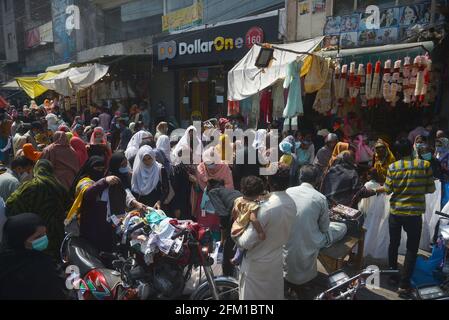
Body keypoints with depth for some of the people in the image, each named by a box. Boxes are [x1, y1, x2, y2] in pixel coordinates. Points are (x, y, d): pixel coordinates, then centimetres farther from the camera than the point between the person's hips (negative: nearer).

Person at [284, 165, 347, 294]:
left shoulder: (288, 191, -4)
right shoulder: (320, 198, -12)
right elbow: (324, 228, -2)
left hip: (287, 243, 5)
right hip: (308, 244, -4)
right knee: (342, 227, 14)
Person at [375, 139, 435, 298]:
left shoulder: (393, 167, -7)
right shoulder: (425, 164, -8)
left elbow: (388, 189, -3)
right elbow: (431, 189, -3)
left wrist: (379, 189, 18)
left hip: (395, 212, 2)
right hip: (414, 213, -1)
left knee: (394, 244, 17)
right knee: (412, 248, 8)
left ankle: (392, 275, 31)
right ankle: (404, 285, 8)